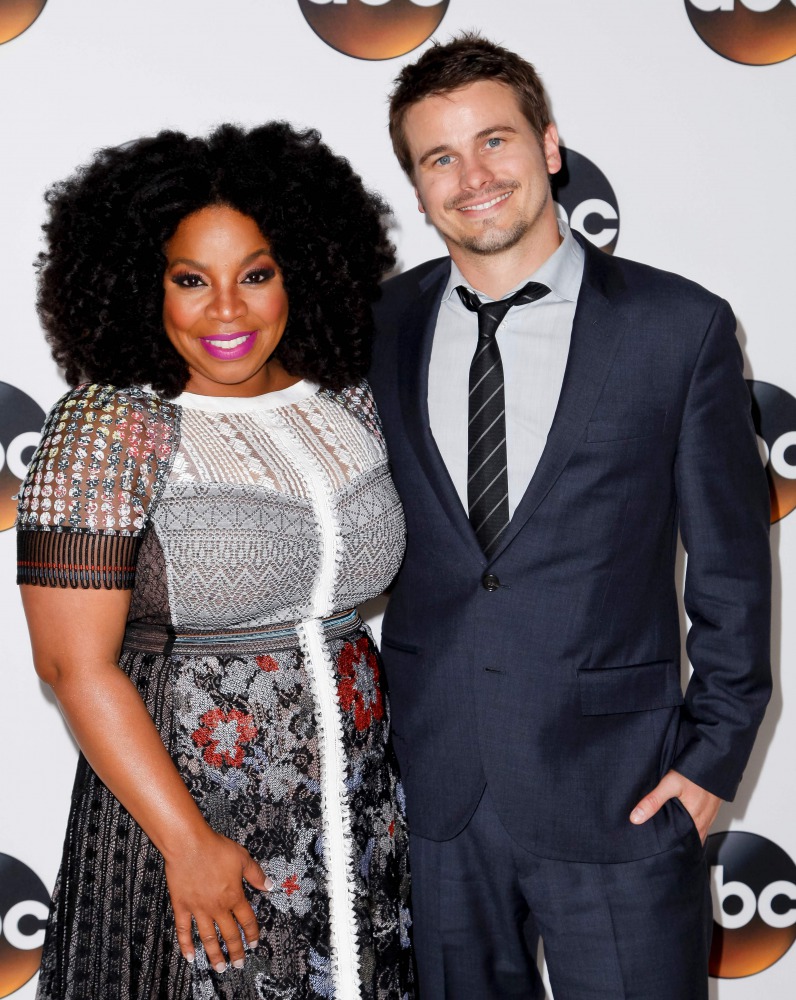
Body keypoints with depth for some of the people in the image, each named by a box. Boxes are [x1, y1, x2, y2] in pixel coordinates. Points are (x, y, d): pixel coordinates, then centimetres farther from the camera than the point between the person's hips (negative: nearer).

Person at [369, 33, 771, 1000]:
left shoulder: (679, 326, -5)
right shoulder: (381, 328, 3)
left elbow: (731, 562, 0)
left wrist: (713, 751, -3)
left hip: (618, 793, -2)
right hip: (431, 786, 3)